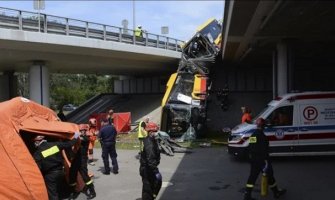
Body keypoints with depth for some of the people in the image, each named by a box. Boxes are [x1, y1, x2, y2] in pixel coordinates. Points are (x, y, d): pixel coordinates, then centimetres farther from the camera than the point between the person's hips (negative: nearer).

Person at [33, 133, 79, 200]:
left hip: (50, 175, -5)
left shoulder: (37, 154, -14)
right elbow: (68, 144, 6)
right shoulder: (55, 144, -3)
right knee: (58, 191, 26)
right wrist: (75, 138, 21)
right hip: (60, 171, 5)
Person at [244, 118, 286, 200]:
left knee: (252, 176, 8)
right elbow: (264, 150, -20)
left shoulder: (252, 135, 10)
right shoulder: (262, 135, -17)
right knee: (269, 175, 8)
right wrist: (267, 161, -17)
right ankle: (276, 192, 23)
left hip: (253, 159, 8)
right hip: (262, 159, -8)